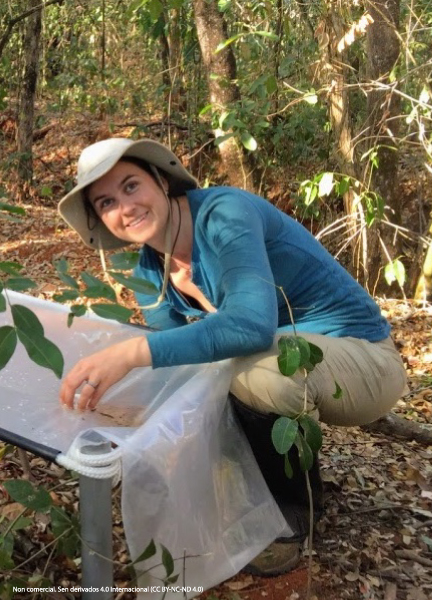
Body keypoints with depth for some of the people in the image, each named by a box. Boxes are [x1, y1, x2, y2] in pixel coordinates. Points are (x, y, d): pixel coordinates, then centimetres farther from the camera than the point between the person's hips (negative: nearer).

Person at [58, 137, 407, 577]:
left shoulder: (223, 212, -23)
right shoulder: (150, 272, 1)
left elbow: (254, 321, -40)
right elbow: (174, 353, 4)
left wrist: (133, 352, -46)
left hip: (363, 361, -8)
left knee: (255, 365, -35)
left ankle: (289, 507, -5)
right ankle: (294, 468, 15)